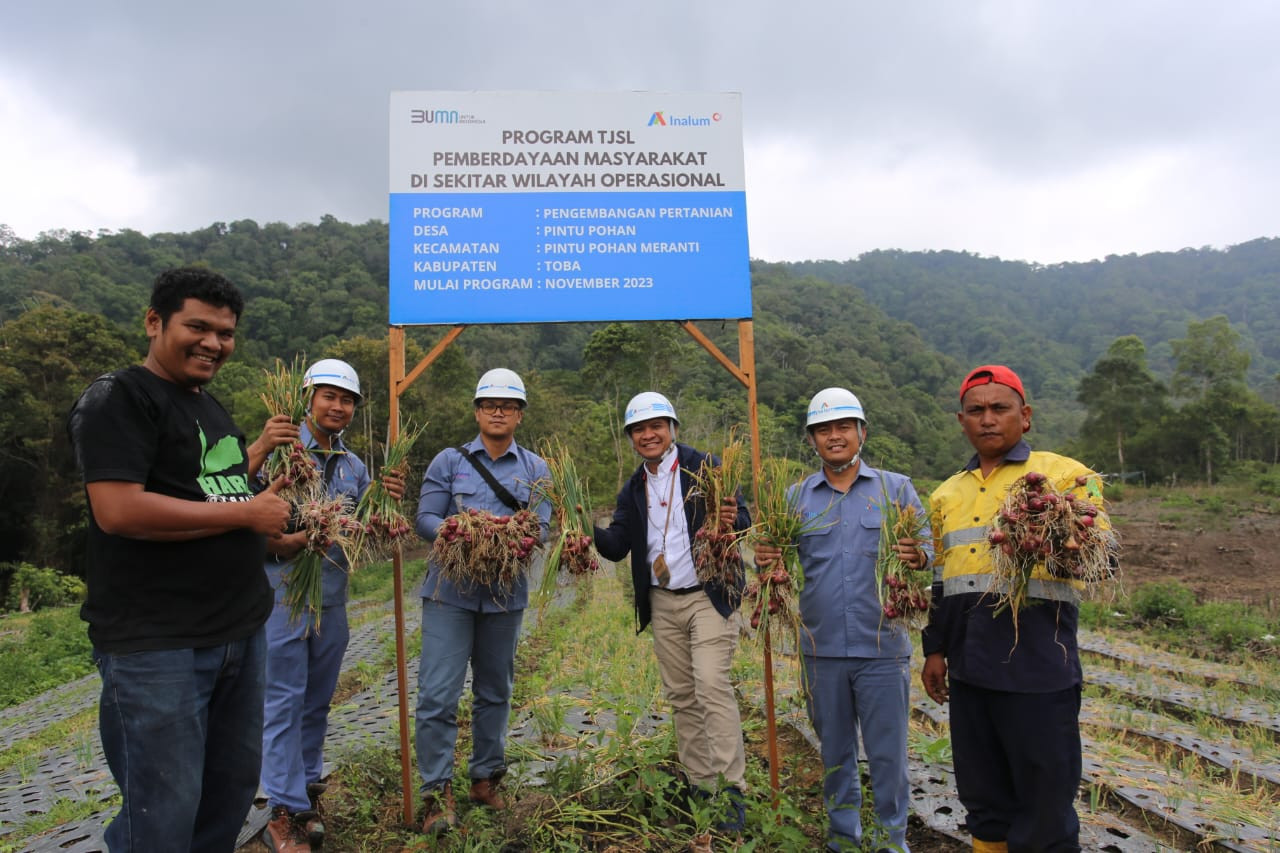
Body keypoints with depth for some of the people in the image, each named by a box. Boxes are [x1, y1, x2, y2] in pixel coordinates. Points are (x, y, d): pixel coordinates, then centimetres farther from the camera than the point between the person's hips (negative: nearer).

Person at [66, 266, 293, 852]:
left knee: (233, 789, 18)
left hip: (241, 631, 9)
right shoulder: (117, 398, -12)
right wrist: (247, 513, -17)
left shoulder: (209, 406, 15)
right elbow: (118, 510, -24)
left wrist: (261, 447, 15)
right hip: (155, 644, -8)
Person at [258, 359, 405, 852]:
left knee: (317, 701, 16)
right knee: (284, 702, 1)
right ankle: (285, 813, 10)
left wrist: (388, 502, -7)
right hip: (283, 590, -5)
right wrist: (282, 544, -29)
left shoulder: (354, 466, 10)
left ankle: (307, 789, 30)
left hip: (333, 597, 6)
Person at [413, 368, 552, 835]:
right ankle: (438, 792, 9)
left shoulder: (535, 469, 6)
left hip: (506, 593, 2)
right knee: (438, 694, -5)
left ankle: (485, 776, 31)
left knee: (494, 692, 14)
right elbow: (424, 519, -3)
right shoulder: (448, 461, 3)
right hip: (450, 591, -2)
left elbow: (543, 526, -3)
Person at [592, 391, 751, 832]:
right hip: (662, 603, 6)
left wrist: (732, 521, -32)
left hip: (708, 596, -5)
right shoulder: (633, 489, 9)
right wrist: (591, 530, -16)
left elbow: (743, 517, -8)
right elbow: (617, 546, 5)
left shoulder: (704, 466, -6)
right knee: (681, 696, 10)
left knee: (712, 686, -14)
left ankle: (731, 789, -5)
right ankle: (701, 783, 22)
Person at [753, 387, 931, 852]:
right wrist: (766, 559, -16)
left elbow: (928, 550, -1)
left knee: (887, 753, 7)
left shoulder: (896, 489, 2)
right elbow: (781, 558, 6)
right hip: (822, 648, 2)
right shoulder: (796, 497, 6)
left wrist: (918, 556, -24)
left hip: (881, 647, -2)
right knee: (835, 752, 16)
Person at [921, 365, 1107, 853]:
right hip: (968, 671, 5)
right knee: (983, 797, 18)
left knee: (1044, 803, 6)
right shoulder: (947, 495, 14)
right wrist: (934, 650, 17)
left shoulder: (1065, 476, -1)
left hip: (1039, 670, -5)